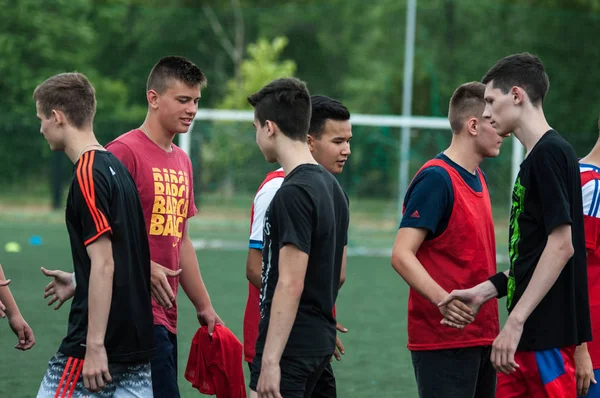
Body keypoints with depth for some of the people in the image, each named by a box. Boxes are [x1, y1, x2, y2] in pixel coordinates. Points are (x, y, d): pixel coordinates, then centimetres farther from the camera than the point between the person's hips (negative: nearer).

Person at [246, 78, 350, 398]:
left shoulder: (293, 194, -17)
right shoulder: (332, 187, 13)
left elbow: (290, 284, -21)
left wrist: (270, 359, -22)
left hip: (289, 345, -10)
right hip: (320, 340, 10)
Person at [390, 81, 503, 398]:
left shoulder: (478, 179, 15)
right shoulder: (436, 178, -13)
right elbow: (401, 256, -20)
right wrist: (442, 299, -32)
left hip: (481, 335, 9)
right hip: (443, 341, -9)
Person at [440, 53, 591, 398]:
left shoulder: (550, 152, -12)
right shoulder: (536, 156, 17)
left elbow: (561, 246, -19)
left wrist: (515, 322, -20)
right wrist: (484, 291, 15)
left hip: (548, 334, -9)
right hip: (529, 334, 9)